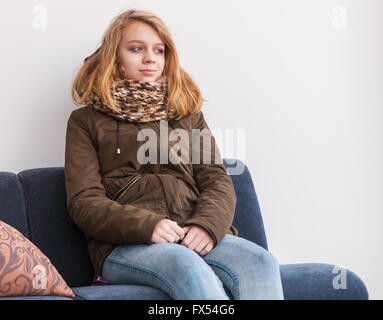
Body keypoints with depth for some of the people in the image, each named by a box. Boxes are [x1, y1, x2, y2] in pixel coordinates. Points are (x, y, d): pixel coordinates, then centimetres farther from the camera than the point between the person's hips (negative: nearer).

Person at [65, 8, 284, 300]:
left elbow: (218, 180, 14)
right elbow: (83, 202, 3)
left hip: (196, 236, 3)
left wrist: (207, 224, -11)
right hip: (124, 246, -3)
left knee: (262, 263, -31)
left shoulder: (188, 113, 26)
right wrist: (147, 226, -16)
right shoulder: (86, 121, 16)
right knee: (184, 264, -39)